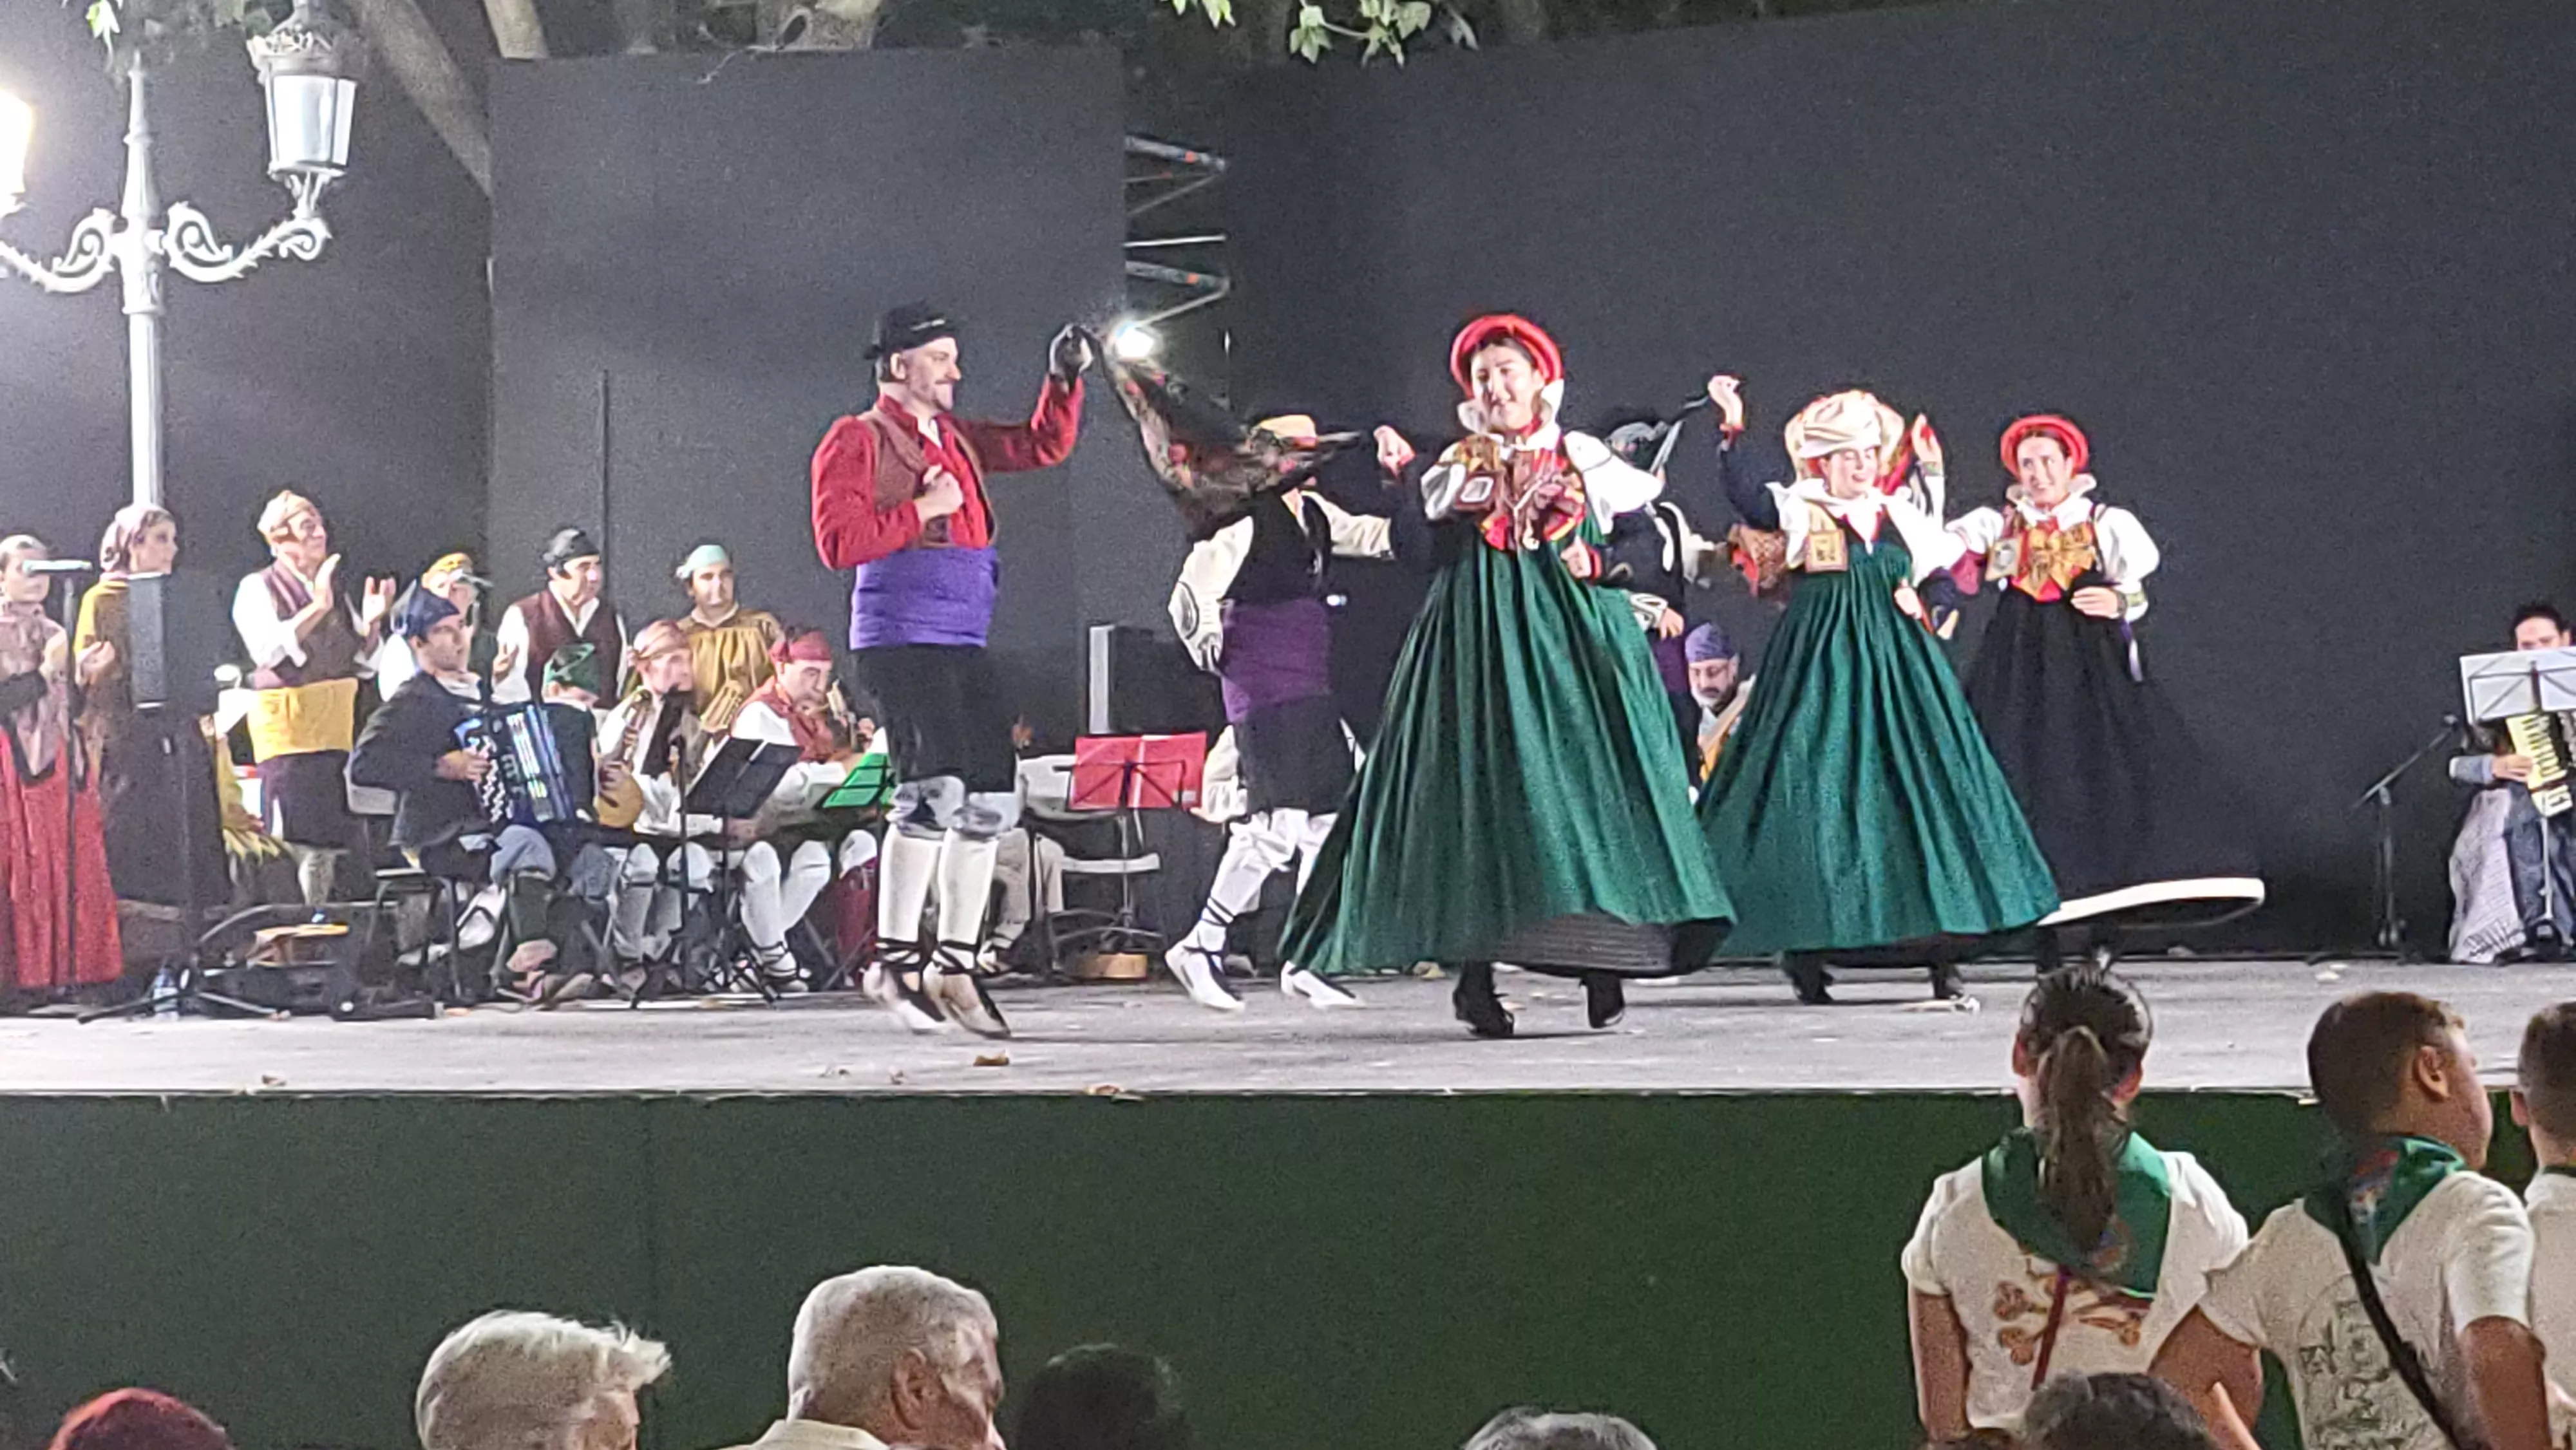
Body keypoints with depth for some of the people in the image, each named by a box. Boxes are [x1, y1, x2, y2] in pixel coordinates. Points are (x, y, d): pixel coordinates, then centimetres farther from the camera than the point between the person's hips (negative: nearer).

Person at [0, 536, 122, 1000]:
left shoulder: (53, 634, 18)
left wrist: (87, 673, 1)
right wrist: (45, 670, -17)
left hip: (60, 764, 6)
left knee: (69, 867, 0)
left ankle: (63, 968, 2)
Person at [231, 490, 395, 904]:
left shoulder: (336, 590, 18)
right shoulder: (257, 590, 1)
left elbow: (364, 665, 18)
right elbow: (269, 649, -16)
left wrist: (372, 624, -1)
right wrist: (318, 608, -19)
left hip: (339, 725, 6)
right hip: (287, 724, -6)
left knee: (332, 842, 5)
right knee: (292, 839, -12)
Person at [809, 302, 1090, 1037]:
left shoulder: (957, 439, 20)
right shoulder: (857, 441, -2)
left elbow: (1043, 446, 23)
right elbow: (837, 541, -12)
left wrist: (1065, 379, 9)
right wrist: (922, 511, -12)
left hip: (965, 646, 8)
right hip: (899, 640, -8)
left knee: (992, 797, 6)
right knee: (934, 788, -18)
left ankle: (954, 961, 13)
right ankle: (895, 958, -9)